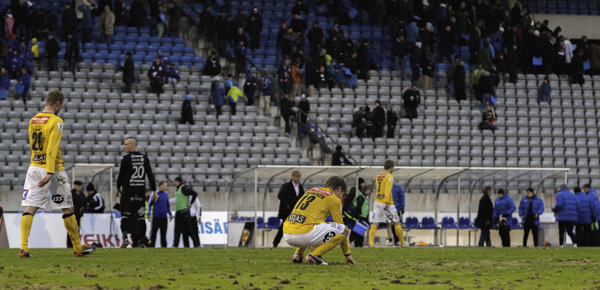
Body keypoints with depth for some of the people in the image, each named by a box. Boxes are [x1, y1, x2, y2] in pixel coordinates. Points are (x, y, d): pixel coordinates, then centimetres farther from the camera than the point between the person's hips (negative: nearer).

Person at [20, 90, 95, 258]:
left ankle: (23, 248, -15)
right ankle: (78, 248, 16)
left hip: (34, 168, 5)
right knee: (68, 209, 7)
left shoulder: (33, 121, 9)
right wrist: (50, 173, -25)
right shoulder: (56, 122, -11)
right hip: (52, 169, -5)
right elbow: (52, 149, -20)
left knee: (30, 208, -1)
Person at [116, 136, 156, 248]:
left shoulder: (126, 159, -7)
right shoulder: (145, 158, 6)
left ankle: (125, 236, -24)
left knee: (125, 215, -3)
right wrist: (154, 190, 11)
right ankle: (136, 242, 7)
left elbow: (121, 175, -2)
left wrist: (118, 188, 13)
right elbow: (150, 175, 6)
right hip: (141, 191, 4)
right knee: (140, 217, 8)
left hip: (128, 191, -4)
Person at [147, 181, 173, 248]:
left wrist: (170, 214, 21)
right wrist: (149, 214, -7)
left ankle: (163, 246, 14)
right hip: (156, 216, -5)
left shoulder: (166, 194, 9)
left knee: (163, 233, 7)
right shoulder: (154, 193, -7)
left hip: (164, 217, 5)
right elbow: (149, 204, -4)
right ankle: (151, 246, 6)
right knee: (153, 232, 0)